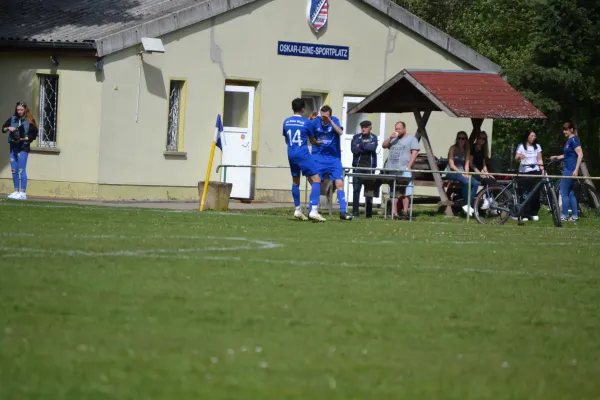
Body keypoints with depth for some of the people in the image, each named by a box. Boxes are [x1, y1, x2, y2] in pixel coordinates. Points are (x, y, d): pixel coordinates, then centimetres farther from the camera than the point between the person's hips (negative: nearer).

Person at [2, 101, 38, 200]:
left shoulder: (29, 121, -5)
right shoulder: (12, 119, 9)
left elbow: (34, 135, -6)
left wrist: (22, 139, -14)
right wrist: (8, 128, -5)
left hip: (23, 148, -6)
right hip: (13, 146, 6)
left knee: (21, 170, -9)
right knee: (14, 170, 7)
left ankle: (23, 192, -7)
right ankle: (16, 191, 14)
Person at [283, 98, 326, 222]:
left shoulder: (286, 122, 6)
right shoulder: (306, 122, -7)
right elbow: (312, 140, 8)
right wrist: (318, 143, 30)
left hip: (291, 154, 5)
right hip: (303, 154, -5)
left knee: (295, 181, 19)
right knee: (316, 180, -3)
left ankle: (297, 210, 22)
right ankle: (314, 210, -16)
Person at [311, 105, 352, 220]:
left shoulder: (334, 120, -3)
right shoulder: (316, 121, -2)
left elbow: (340, 132, -19)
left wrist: (330, 121, -28)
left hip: (334, 158, 0)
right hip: (318, 158, 0)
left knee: (339, 183, -8)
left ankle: (343, 212, -6)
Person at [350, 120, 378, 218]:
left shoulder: (373, 138, 10)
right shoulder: (356, 137, 10)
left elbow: (373, 148, -9)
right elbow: (354, 149, -5)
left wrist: (360, 145, -5)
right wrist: (367, 147, -7)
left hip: (369, 166, 0)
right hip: (358, 166, 0)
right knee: (356, 189, -4)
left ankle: (368, 212, 1)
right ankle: (355, 212, -2)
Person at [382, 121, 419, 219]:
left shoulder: (411, 139, 3)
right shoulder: (393, 139, 22)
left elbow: (415, 153, -5)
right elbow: (384, 145, 16)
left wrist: (408, 166, -14)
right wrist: (390, 138, -2)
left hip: (404, 171, -6)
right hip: (392, 170, 6)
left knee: (404, 193, -11)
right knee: (393, 193, 4)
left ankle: (405, 212, -13)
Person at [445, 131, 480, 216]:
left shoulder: (467, 150, 11)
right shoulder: (453, 148, -4)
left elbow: (466, 164, 7)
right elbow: (451, 165, -10)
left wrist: (467, 174, -12)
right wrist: (461, 173, -18)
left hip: (462, 173, 6)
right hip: (452, 172, -6)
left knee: (475, 183, -21)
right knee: (466, 182, -34)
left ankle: (468, 205, -20)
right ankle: (466, 205, -25)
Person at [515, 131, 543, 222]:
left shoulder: (537, 146, 15)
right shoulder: (521, 146, 7)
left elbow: (539, 159, 13)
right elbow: (516, 157, -1)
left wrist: (541, 167, -3)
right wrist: (519, 156, -23)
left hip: (535, 171, 2)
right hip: (524, 172, -2)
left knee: (535, 193, -5)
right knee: (525, 193, -6)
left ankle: (534, 213, 6)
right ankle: (525, 215, -3)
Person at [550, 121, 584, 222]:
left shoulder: (574, 140, -13)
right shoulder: (569, 140, 16)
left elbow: (580, 154, -20)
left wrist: (576, 170, -23)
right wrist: (557, 157, 14)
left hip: (570, 170, -10)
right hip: (567, 169, 10)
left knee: (564, 193, -5)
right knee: (571, 193, 11)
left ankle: (564, 215, -2)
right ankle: (575, 215, 12)